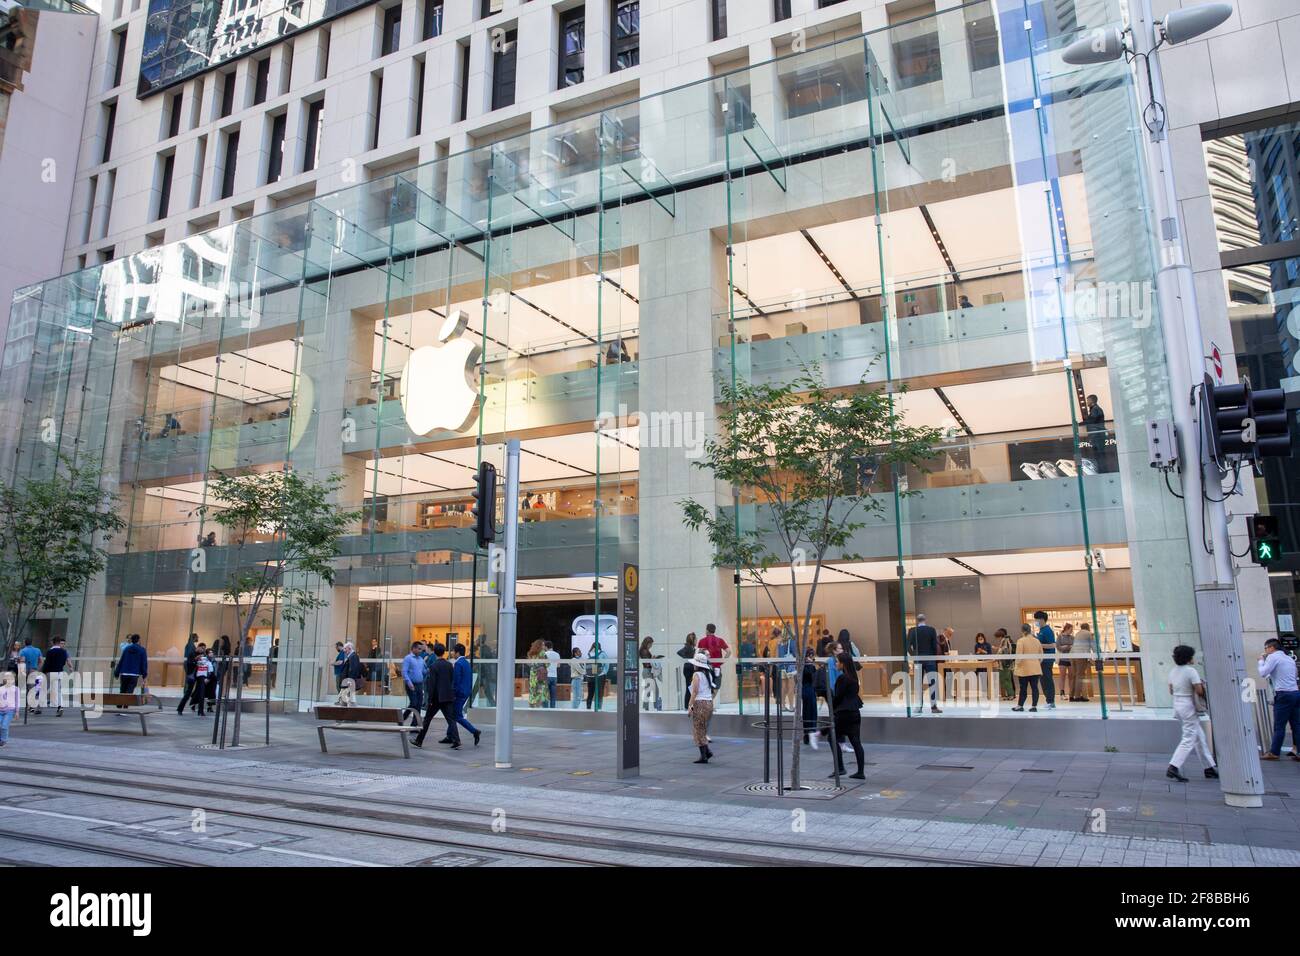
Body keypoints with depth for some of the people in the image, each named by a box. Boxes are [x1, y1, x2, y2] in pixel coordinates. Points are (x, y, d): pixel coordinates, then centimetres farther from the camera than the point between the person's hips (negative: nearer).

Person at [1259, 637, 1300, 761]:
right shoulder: (1289, 658, 20)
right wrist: (1270, 677, 23)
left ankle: (1274, 753, -2)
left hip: (1283, 695, -8)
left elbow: (1262, 673, -9)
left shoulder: (1273, 657, -5)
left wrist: (1261, 661, 5)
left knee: (1279, 726, -5)